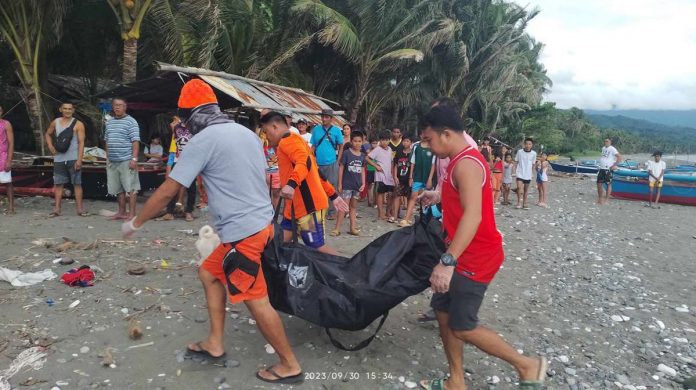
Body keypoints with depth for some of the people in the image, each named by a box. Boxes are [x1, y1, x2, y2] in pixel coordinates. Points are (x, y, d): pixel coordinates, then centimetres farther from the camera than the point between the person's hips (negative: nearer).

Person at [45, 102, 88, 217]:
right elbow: (48, 134, 27)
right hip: (59, 159, 4)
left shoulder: (78, 124, -3)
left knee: (77, 183, -2)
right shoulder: (55, 122, 10)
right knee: (58, 184, 7)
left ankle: (79, 208, 3)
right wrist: (50, 146, 8)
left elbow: (81, 142, -9)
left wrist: (79, 159, -16)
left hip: (73, 159, -4)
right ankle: (57, 208, 13)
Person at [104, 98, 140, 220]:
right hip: (113, 161, 7)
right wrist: (107, 158, 17)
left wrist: (134, 159, -17)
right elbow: (107, 142, 22)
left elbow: (135, 141, -10)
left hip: (126, 161, -7)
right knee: (118, 188, 12)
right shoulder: (110, 122, 16)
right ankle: (121, 212, 21)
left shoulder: (130, 122, -4)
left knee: (131, 187, -4)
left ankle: (132, 213, -2)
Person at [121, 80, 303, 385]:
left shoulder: (202, 140, -11)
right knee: (209, 273, 21)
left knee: (256, 301, 1)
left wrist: (135, 223, 5)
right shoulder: (246, 132, 12)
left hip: (243, 231, -9)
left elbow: (167, 191, -8)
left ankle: (290, 366, 13)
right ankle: (215, 345, 28)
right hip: (260, 221, 9)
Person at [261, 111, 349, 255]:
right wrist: (333, 195, 24)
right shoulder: (293, 141, 23)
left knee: (318, 248, -7)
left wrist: (291, 184, -46)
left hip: (309, 205, -10)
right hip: (297, 206, 10)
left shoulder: (288, 140, -9)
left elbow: (304, 162, -29)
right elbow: (315, 172, 23)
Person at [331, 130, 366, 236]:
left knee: (354, 207, 13)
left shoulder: (362, 156, 7)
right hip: (346, 184, -5)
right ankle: (337, 228, -2)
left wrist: (363, 184, 4)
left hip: (357, 185, 5)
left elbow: (362, 170, 12)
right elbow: (341, 168, -5)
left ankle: (353, 228, 19)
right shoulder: (346, 153, -6)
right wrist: (339, 184, -7)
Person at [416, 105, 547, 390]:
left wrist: (447, 261, -39)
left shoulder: (466, 164, -22)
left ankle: (528, 366, 17)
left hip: (475, 258, -10)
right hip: (465, 255, 10)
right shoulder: (462, 160, 10)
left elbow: (473, 216, -34)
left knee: (463, 327, -1)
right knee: (443, 311, 13)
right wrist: (440, 197, 24)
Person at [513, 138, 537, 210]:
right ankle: (519, 202, -9)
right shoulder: (520, 151, -5)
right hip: (520, 173, -2)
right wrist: (515, 171, -1)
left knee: (526, 189, 10)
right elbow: (516, 162, 3)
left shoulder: (534, 153, -2)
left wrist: (531, 172, 9)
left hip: (528, 174, 2)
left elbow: (533, 164, 9)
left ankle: (524, 203, 19)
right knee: (519, 187, -15)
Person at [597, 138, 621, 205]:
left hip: (608, 169, -7)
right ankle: (600, 199, 18)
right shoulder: (603, 148, 14)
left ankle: (606, 200, 3)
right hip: (601, 169, 7)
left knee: (608, 184, -1)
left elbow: (619, 157, -14)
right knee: (599, 184, 8)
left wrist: (615, 165, -17)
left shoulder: (612, 149, -8)